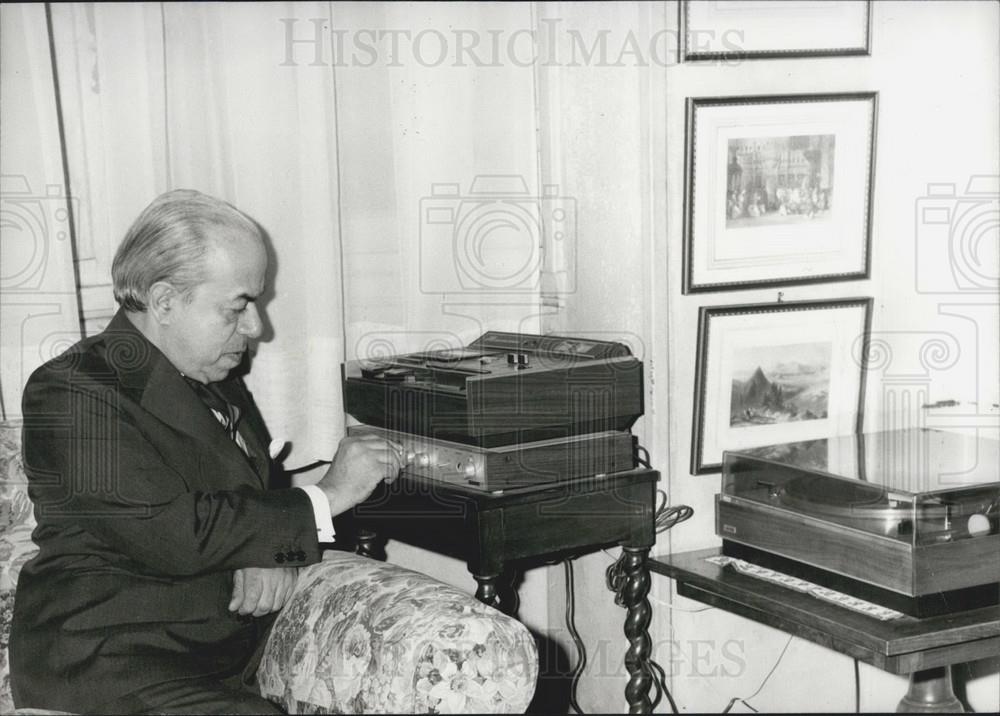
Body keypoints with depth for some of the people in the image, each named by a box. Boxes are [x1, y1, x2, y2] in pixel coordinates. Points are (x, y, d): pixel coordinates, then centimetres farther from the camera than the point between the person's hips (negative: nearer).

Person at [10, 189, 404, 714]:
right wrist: (326, 497, -14)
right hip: (113, 666, -7)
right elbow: (174, 533, -21)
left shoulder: (213, 378, 14)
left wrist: (274, 556, -9)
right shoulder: (72, 391, -13)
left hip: (228, 658, 8)